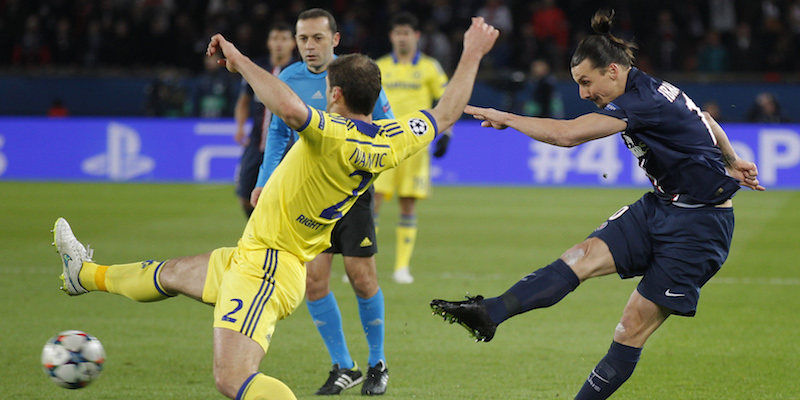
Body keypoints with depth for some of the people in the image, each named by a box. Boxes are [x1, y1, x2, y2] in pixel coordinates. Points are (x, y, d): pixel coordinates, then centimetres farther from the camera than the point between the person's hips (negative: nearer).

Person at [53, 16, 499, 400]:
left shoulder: (335, 134, -24)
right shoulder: (392, 139, 1)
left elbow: (289, 106, -44)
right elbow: (447, 112, 16)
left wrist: (240, 59, -31)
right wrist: (473, 54, 26)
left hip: (263, 268, -10)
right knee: (172, 273, 33)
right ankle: (88, 274, 57)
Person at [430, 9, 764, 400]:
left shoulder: (642, 101, -24)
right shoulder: (651, 89, 6)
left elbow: (567, 134, -29)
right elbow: (705, 122, 24)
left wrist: (505, 117, -19)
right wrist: (731, 162, 39)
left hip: (699, 227, -9)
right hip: (660, 207, 9)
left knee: (633, 327, -7)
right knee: (584, 255, -12)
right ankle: (489, 314, -27)